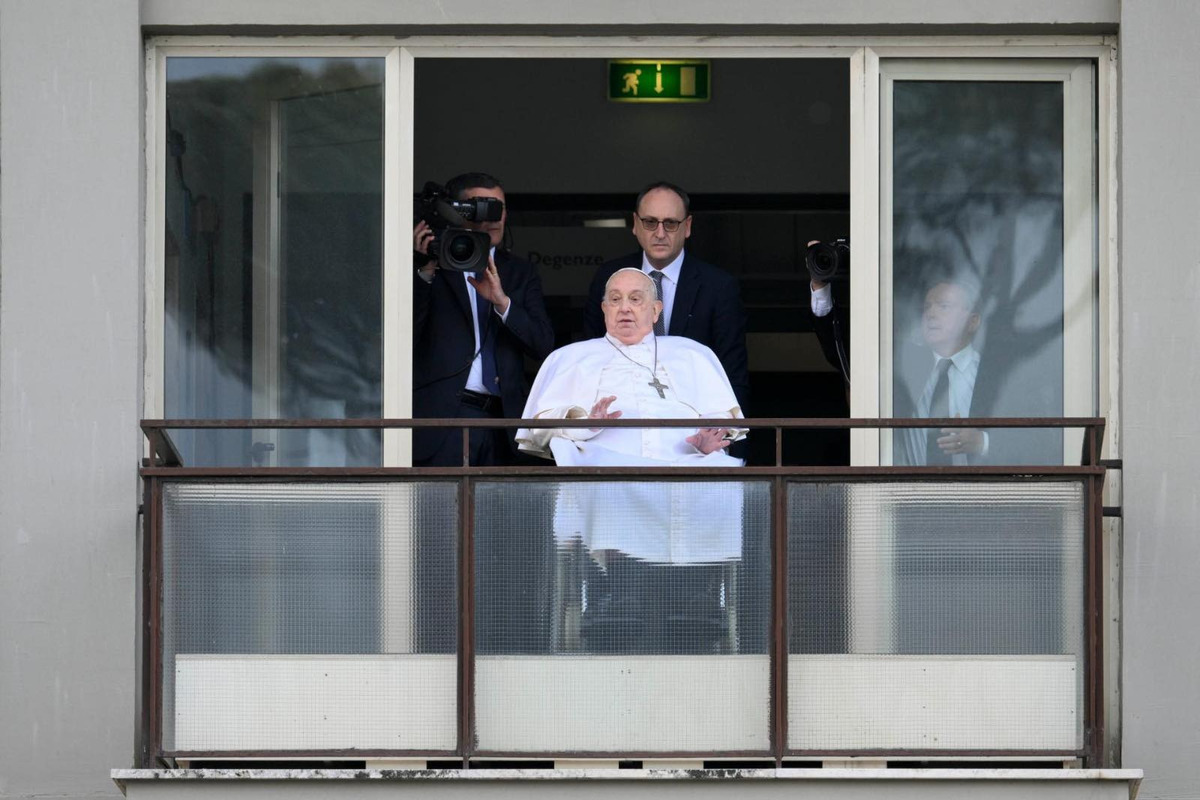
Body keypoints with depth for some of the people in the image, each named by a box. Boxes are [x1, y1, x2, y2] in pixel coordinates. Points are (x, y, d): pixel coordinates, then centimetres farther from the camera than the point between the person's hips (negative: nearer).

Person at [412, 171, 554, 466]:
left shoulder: (520, 272, 17)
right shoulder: (430, 268, 5)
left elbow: (544, 344, 5)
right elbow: (405, 337, -7)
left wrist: (502, 301, -11)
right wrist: (426, 272, -15)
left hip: (500, 418, 4)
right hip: (442, 416, -4)